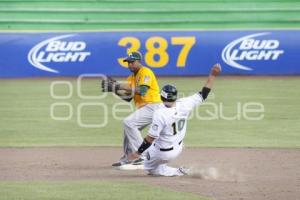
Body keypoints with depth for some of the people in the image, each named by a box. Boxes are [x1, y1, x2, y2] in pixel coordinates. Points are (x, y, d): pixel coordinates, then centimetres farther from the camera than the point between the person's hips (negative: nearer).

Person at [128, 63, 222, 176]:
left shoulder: (160, 114, -32)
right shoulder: (184, 105, -18)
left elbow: (151, 138, -27)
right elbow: (203, 94, -7)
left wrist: (138, 153, -16)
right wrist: (213, 75, -2)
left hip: (163, 153, -7)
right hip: (178, 148, 7)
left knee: (150, 168, 16)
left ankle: (178, 172, -1)